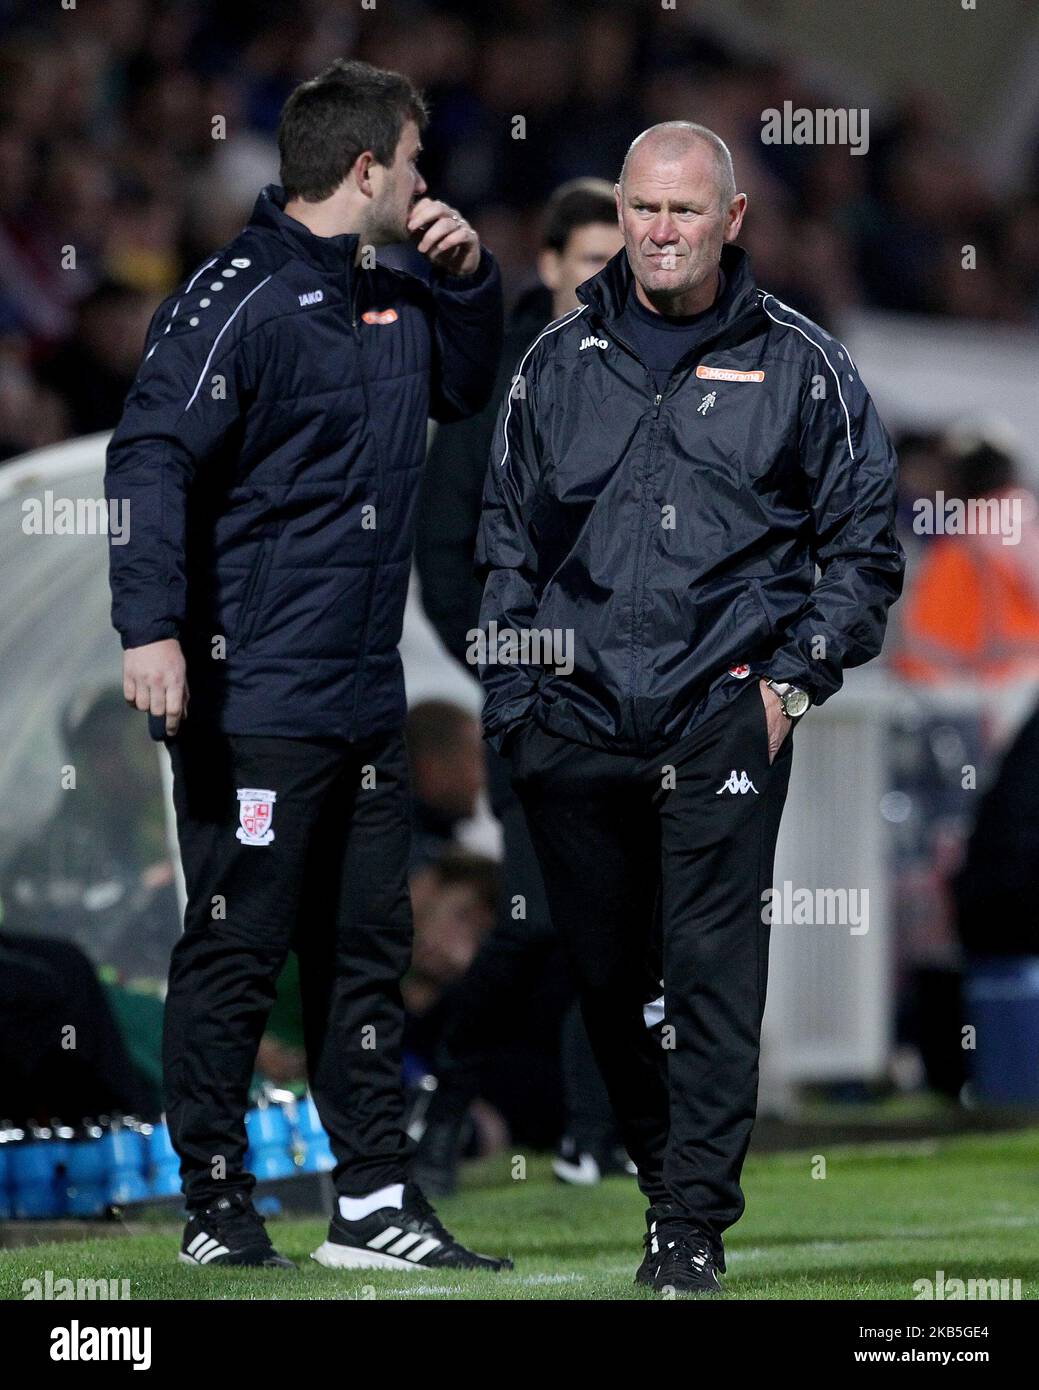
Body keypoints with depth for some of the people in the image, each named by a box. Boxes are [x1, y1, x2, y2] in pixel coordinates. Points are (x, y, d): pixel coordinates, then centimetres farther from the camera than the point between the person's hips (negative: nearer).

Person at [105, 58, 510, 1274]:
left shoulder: (390, 301, 13)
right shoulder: (241, 299, -13)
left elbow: (465, 387, 32)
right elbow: (153, 457, -19)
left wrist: (468, 279, 13)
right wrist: (151, 627, -28)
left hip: (366, 704, 9)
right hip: (254, 704, -9)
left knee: (366, 949, 12)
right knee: (235, 956, -3)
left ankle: (375, 1205, 18)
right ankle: (218, 1213, 4)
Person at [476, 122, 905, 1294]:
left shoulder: (799, 366, 4)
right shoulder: (559, 363, 11)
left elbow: (864, 543, 8)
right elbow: (508, 538, 17)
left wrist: (796, 679, -2)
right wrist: (513, 702, 10)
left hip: (726, 716, -3)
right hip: (577, 717, 3)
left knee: (713, 969, -10)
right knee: (604, 974, 8)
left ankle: (694, 1224, -8)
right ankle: (662, 1175, 24)